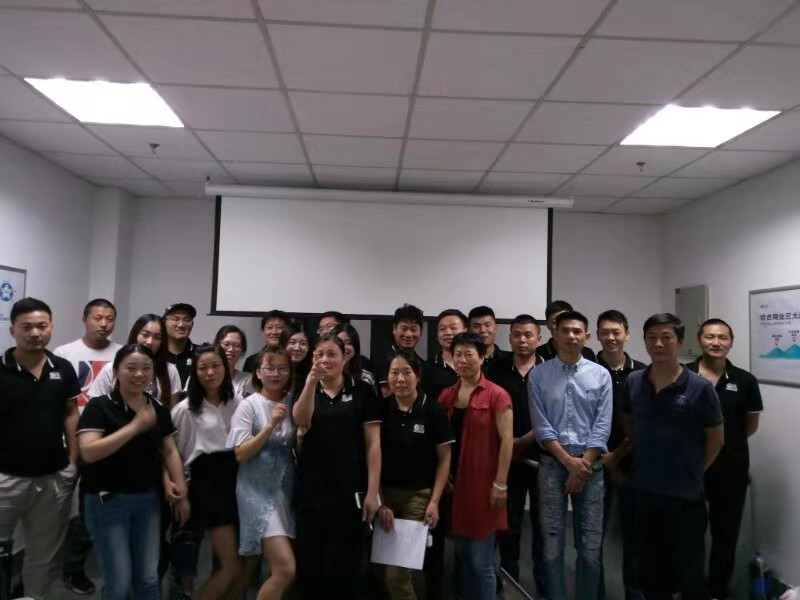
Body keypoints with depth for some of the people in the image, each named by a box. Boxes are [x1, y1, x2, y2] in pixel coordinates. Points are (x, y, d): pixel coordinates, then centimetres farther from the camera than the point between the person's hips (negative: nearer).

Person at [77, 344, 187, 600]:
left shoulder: (159, 409, 3)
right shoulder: (99, 406, -12)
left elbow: (169, 450, 7)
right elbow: (89, 452, -24)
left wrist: (178, 483, -8)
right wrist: (135, 426, -26)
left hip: (149, 499, 5)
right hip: (108, 501, -4)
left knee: (148, 578, 14)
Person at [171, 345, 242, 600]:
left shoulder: (238, 402, 4)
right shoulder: (185, 409, -4)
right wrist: (180, 495, -4)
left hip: (234, 480, 4)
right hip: (204, 483, -4)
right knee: (233, 565, -4)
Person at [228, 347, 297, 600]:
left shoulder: (292, 404, 6)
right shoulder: (249, 405, -7)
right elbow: (241, 454, -12)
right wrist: (271, 425, -21)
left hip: (286, 489, 5)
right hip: (258, 491, -5)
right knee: (285, 568, -15)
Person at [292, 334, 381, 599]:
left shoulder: (362, 393, 0)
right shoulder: (306, 393, 8)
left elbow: (373, 444, -3)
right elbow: (301, 421, -14)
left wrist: (372, 492, -8)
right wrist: (311, 381, -26)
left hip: (349, 492, -2)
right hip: (310, 492, 2)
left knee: (344, 565, 5)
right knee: (308, 564, 10)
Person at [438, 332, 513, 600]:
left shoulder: (497, 395, -9)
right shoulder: (446, 395, 6)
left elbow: (507, 440, -11)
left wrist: (500, 484, -13)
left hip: (482, 484, -5)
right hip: (453, 483, 5)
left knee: (481, 561, 2)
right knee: (461, 555, 15)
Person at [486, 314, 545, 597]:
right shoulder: (496, 371, 3)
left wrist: (525, 441, -12)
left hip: (542, 458, -1)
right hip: (507, 459, 1)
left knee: (543, 524, 8)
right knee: (509, 524, 9)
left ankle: (545, 586, 22)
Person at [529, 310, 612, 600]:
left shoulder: (600, 375, 4)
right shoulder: (539, 375, 1)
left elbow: (602, 427, 0)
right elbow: (541, 426, -3)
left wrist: (583, 464, -7)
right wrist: (569, 461, -9)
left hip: (591, 464, 1)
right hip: (553, 462, -1)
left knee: (590, 547, 6)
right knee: (552, 545, 3)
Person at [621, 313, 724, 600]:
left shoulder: (700, 387, -12)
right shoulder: (633, 382, -2)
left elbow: (716, 438, -2)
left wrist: (693, 471, 1)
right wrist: (648, 460, 9)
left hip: (686, 495, -3)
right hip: (644, 491, 4)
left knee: (689, 574, 11)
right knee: (650, 573, 19)